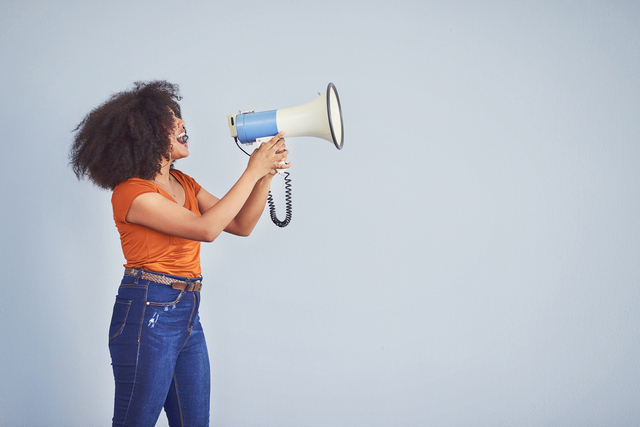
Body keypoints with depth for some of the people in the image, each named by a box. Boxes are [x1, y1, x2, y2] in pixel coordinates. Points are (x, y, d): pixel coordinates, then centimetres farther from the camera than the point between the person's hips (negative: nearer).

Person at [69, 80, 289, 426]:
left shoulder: (182, 183, 12)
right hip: (146, 316, -8)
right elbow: (206, 228, -22)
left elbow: (241, 225, 9)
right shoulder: (131, 192, -14)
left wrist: (266, 174, -4)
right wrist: (252, 171, -16)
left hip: (187, 318, 8)